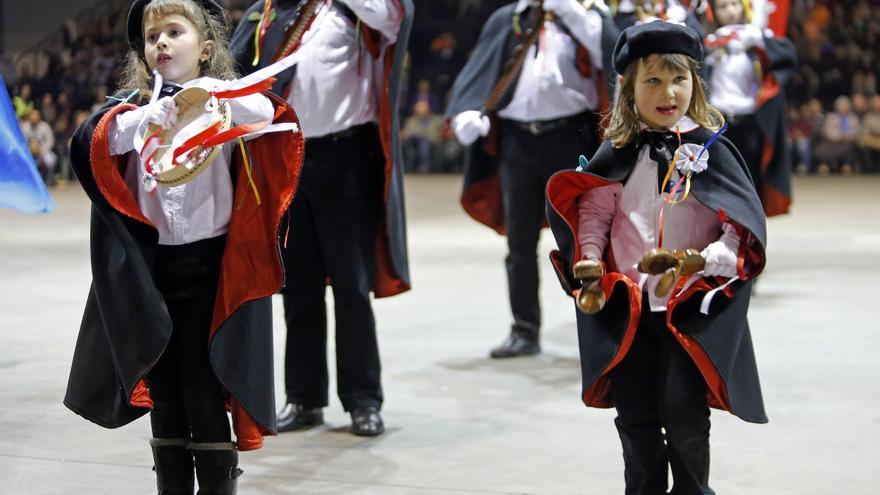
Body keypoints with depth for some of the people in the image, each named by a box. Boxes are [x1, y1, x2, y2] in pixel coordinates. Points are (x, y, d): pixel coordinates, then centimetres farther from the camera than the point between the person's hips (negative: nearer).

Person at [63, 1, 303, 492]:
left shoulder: (227, 103, 2)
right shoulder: (133, 105, 7)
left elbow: (266, 113, -19)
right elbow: (92, 140, -13)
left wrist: (212, 90, -32)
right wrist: (146, 117, -28)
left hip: (210, 264, -3)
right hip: (149, 267, 3)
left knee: (204, 387, -2)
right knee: (161, 385, 11)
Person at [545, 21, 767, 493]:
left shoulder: (710, 149, -5)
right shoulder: (618, 153, 3)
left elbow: (745, 229, -9)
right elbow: (593, 211, 10)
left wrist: (701, 262, -24)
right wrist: (590, 264, -6)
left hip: (691, 309, -3)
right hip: (627, 308, 3)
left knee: (684, 414, -1)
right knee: (635, 417, 11)